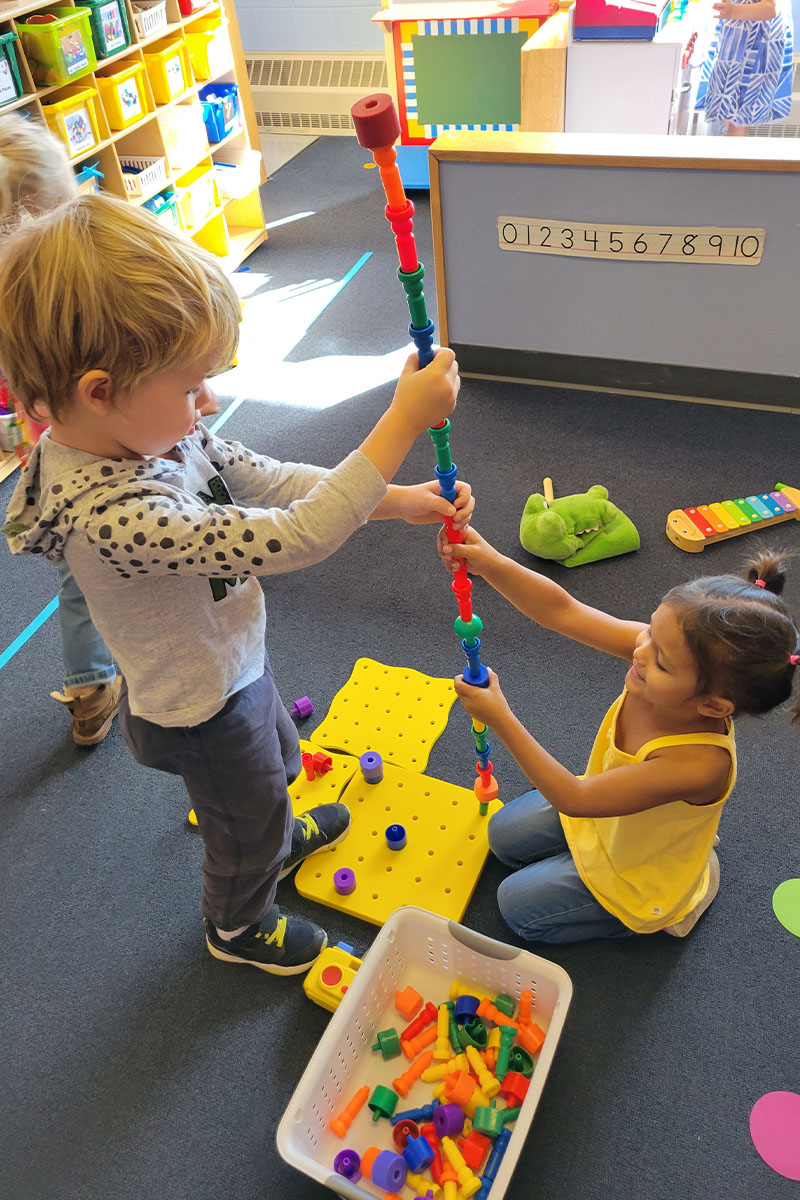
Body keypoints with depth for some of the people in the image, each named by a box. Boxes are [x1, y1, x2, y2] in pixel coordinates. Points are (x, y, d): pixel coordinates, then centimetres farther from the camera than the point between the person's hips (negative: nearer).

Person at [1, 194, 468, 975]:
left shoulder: (148, 432, -16)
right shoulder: (115, 516, -43)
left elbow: (266, 479, -8)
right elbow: (292, 539, -45)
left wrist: (394, 500, -15)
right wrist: (403, 420, -43)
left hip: (231, 663, 8)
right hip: (200, 711, -8)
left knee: (274, 760, 36)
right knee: (247, 821, 23)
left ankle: (278, 837, 69)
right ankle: (237, 926, 55)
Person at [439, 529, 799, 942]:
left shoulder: (698, 765, -45)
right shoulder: (662, 644, -31)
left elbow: (573, 798, -37)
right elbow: (561, 611, -30)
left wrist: (501, 719, -40)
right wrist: (489, 563, -46)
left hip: (635, 873, -6)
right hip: (605, 811, 6)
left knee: (518, 904, 6)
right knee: (504, 834, 21)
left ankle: (662, 911, 16)